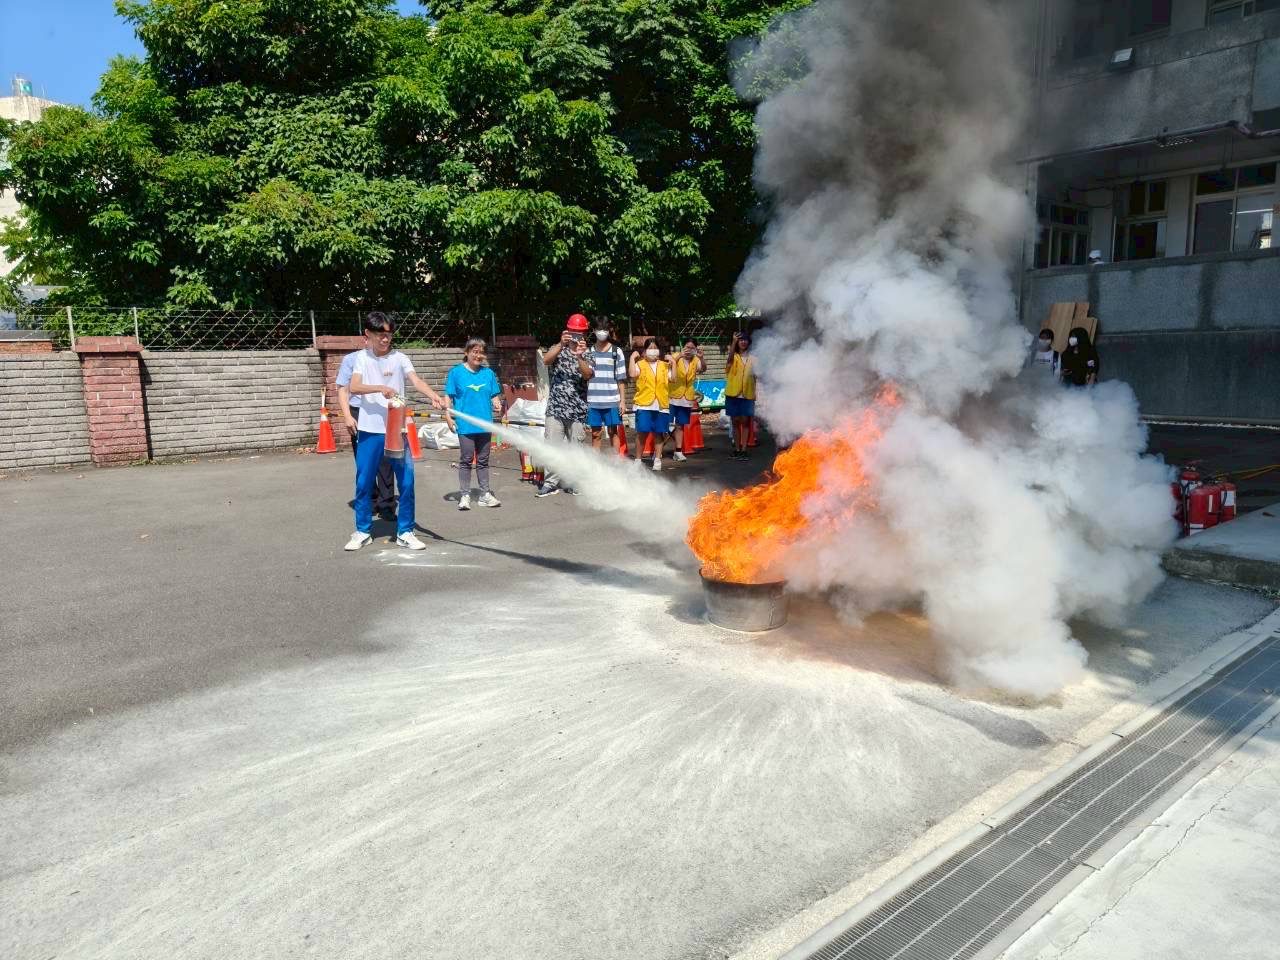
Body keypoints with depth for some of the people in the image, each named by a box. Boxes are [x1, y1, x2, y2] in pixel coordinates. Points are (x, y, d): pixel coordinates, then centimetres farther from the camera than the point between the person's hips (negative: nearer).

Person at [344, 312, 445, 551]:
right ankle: (363, 531, 21)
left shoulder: (399, 358, 2)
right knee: (364, 483, 6)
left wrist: (434, 396, -33)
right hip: (369, 430, 0)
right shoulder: (362, 358, 3)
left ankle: (405, 532, 11)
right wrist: (381, 388, -27)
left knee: (406, 482, -1)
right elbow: (353, 388, -10)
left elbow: (417, 381, -13)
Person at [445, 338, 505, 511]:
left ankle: (485, 494, 20)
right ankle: (464, 495, 9)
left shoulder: (488, 373, 9)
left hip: (485, 424, 3)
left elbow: (495, 395, 12)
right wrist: (448, 415, -10)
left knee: (483, 461, 12)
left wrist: (497, 404, -9)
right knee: (466, 460, 1)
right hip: (465, 425, -3)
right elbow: (448, 396, 0)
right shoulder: (456, 372, 0)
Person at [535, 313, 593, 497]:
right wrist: (561, 344, -28)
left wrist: (579, 357, -32)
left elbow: (587, 375, -14)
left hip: (577, 409, 1)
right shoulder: (558, 349, 6)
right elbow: (546, 360, -15)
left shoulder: (587, 354, 5)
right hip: (556, 407, -1)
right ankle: (551, 482, 2)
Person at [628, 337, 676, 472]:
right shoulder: (640, 364, 4)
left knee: (659, 433, 7)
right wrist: (632, 358, -11)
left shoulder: (664, 365, 14)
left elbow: (673, 378, 3)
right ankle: (638, 460, 6)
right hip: (644, 404, -3)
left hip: (661, 405, 3)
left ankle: (657, 460, 15)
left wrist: (673, 363, 0)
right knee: (642, 432, -5)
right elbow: (632, 374, -14)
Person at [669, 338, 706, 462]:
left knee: (680, 425, 9)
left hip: (687, 399, 3)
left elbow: (703, 369, -17)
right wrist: (679, 356, -39)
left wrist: (701, 357, -35)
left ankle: (678, 452, 15)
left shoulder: (696, 361, 3)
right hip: (672, 397, -3)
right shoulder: (676, 358, -4)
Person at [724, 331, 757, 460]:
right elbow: (730, 357, -21)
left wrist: (754, 395, 2)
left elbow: (754, 376, 9)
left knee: (745, 421, -1)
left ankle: (744, 450, 0)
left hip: (747, 395, 0)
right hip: (733, 394, 0)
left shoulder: (752, 358, 7)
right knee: (735, 422, 5)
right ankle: (737, 449, 12)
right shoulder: (734, 357, 4)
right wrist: (734, 341, -32)